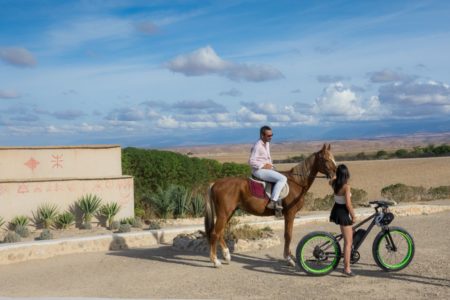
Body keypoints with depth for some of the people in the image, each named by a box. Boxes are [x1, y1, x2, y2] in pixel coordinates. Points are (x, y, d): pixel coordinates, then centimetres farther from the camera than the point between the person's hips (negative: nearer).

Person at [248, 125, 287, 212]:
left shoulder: (267, 143, 13)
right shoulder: (257, 146, -17)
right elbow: (251, 161, -21)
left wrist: (270, 164, 8)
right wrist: (264, 166, -20)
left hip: (266, 169, 10)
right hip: (259, 170, -10)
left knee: (282, 178, 16)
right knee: (282, 179, -21)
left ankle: (278, 200, 14)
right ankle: (272, 202, -26)